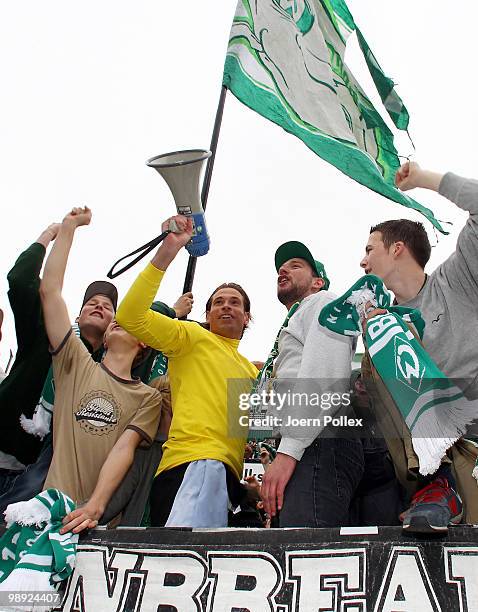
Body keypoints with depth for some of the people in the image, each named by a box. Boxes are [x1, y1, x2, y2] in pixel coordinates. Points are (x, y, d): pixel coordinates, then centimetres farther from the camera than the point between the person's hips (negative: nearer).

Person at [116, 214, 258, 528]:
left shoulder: (251, 370, 33)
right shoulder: (194, 336, 13)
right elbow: (131, 316, -3)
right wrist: (168, 251, -8)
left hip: (226, 470, 7)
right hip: (198, 463, -7)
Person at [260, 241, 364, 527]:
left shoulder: (322, 302, 10)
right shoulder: (294, 326, 38)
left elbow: (324, 377, -10)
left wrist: (288, 450, -18)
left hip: (320, 446, -9)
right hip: (304, 451, 9)